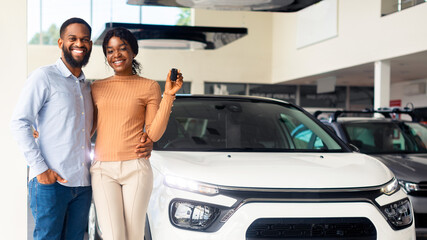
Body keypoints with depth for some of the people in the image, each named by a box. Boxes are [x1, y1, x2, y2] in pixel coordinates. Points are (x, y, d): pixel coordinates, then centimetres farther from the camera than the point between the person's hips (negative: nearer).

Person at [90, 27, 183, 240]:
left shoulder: (149, 87, 6)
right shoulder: (97, 87, 14)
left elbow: (153, 134, -1)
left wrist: (168, 95, -8)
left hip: (135, 168, -1)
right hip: (103, 170, 2)